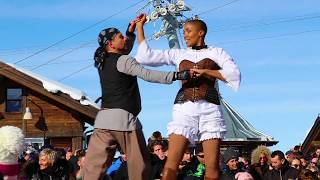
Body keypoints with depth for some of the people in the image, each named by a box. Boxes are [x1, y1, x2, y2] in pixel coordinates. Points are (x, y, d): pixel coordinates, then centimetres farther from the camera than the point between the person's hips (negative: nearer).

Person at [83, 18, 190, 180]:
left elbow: (124, 51, 34)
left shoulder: (102, 61, 17)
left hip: (103, 117, 7)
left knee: (95, 164, -1)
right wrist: (176, 75, -20)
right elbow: (146, 75, -17)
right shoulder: (123, 61, -5)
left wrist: (131, 31, 26)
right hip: (124, 117, -7)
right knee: (139, 166, 3)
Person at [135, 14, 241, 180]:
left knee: (212, 166, -8)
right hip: (184, 109, 2)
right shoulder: (178, 54, 19)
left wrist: (205, 71, -7)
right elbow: (146, 56, 15)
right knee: (171, 164, -12)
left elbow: (234, 74, -2)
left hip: (210, 108, -1)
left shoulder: (216, 52, 12)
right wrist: (140, 27, 18)